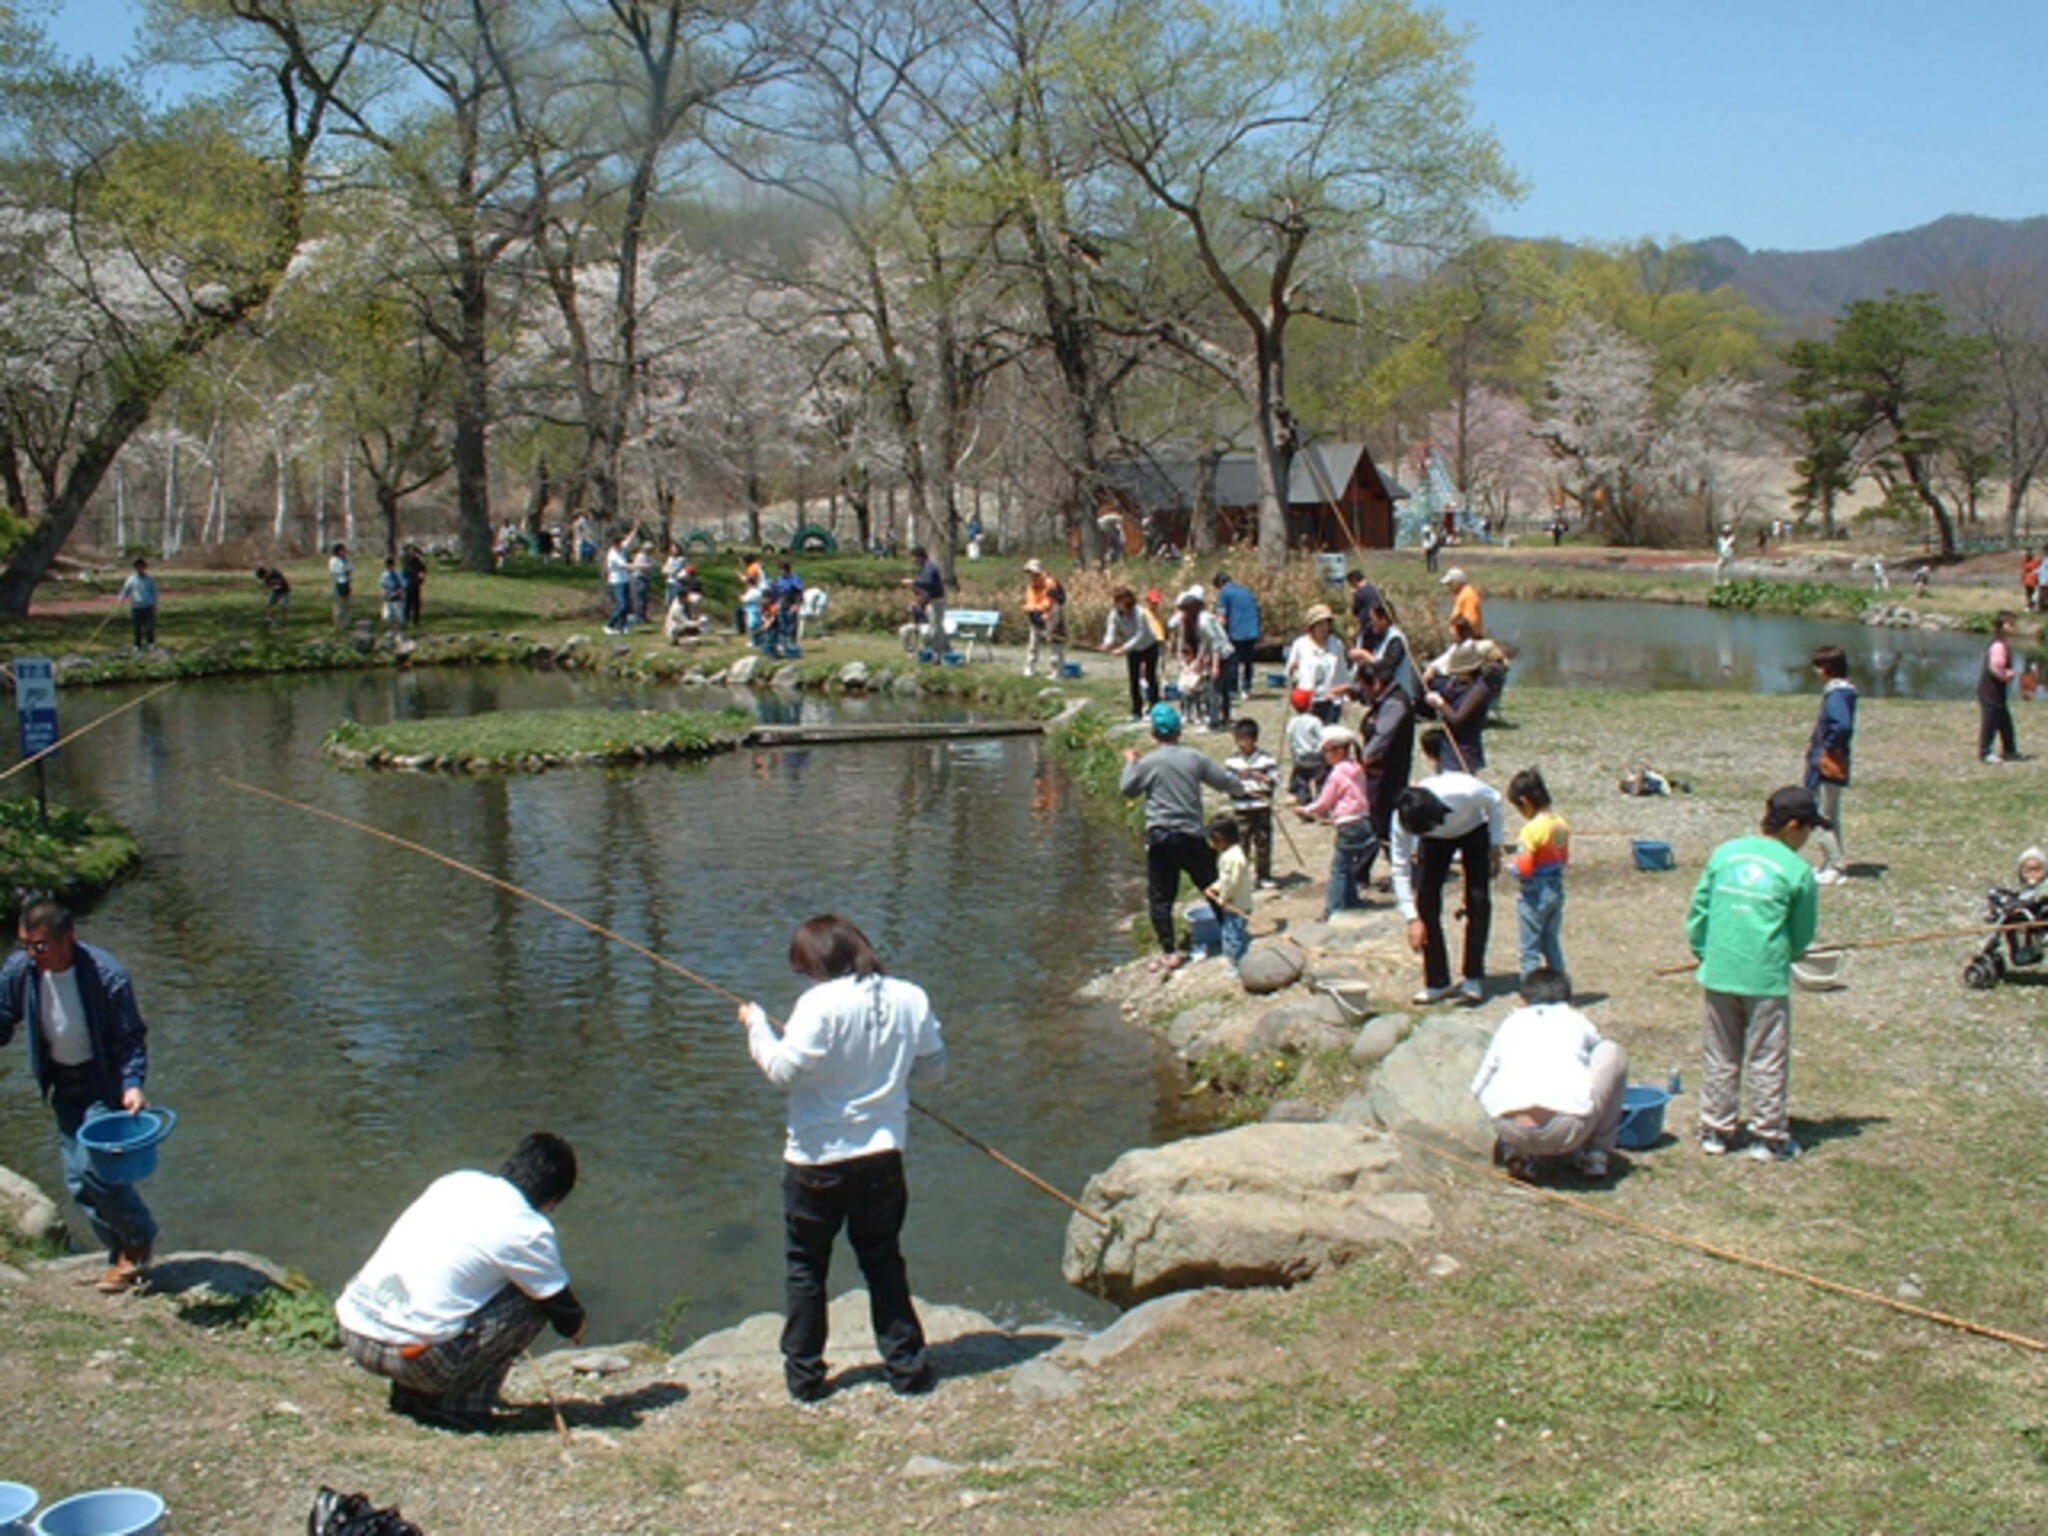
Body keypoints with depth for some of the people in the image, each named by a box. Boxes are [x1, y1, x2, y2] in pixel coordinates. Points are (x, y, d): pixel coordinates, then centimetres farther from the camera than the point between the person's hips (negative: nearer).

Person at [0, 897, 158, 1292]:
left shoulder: (106, 975, -24)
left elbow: (131, 1038, -16)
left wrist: (132, 1084, -29)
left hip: (104, 1082, -6)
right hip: (63, 1084, 6)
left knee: (94, 1167, -16)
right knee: (76, 1178, 5)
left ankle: (140, 1238, 7)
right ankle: (123, 1254, 20)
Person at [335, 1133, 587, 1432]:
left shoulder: (457, 1181, 14)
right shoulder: (530, 1232, -5)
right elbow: (565, 1313, 9)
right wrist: (575, 1327, 34)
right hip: (414, 1357, -7)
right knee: (533, 1300, 6)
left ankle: (408, 1393, 22)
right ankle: (463, 1405, 4)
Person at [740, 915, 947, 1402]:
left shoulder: (820, 1004, -17)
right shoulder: (912, 999, -1)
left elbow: (784, 1070, -20)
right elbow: (933, 1067, 7)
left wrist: (756, 1024, -6)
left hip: (817, 1158, -4)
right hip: (883, 1154, 4)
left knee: (805, 1267, 12)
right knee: (883, 1260, 18)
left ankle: (804, 1374, 18)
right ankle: (907, 1364, 20)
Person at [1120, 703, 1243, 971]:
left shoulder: (1148, 763, -5)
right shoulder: (1195, 758, -1)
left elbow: (1127, 790, 9)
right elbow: (1228, 782, 5)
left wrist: (1130, 763, 23)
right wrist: (1240, 788, 27)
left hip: (1159, 838, -1)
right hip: (1191, 836, 1)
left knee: (1160, 898, 5)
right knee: (1212, 888, 14)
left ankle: (1169, 952, 3)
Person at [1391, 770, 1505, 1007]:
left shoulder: (1463, 791, -42)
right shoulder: (1402, 820, -35)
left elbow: (1494, 800, -18)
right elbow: (1400, 869, -27)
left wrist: (1495, 846, -14)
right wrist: (1413, 919, -31)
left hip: (1474, 830, -1)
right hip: (1436, 842, 1)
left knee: (1478, 899, -14)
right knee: (1425, 898, -12)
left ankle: (1474, 980, -5)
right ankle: (1437, 983, -3)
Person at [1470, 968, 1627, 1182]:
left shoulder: (1512, 1022, 29)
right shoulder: (1577, 1021, 27)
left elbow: (1478, 1086, 34)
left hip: (1511, 1130, 2)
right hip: (1569, 1131, -2)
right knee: (1613, 1052, 22)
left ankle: (1516, 1152, 15)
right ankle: (1594, 1155, 24)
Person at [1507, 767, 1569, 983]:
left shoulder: (1531, 830, -23)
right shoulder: (1561, 825, 1)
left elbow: (1523, 868, -23)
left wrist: (1511, 867, -4)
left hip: (1535, 894, -8)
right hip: (1557, 888, 8)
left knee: (1531, 948, 4)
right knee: (1552, 942, 19)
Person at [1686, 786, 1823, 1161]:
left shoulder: (1724, 853, 3)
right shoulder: (1797, 871, -7)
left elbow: (1697, 913, 5)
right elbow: (1803, 934, 2)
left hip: (1718, 975, 4)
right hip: (1767, 979, -4)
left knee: (1720, 1057, 14)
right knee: (1767, 1060, 7)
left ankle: (1715, 1131, 20)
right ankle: (1768, 1137, 14)